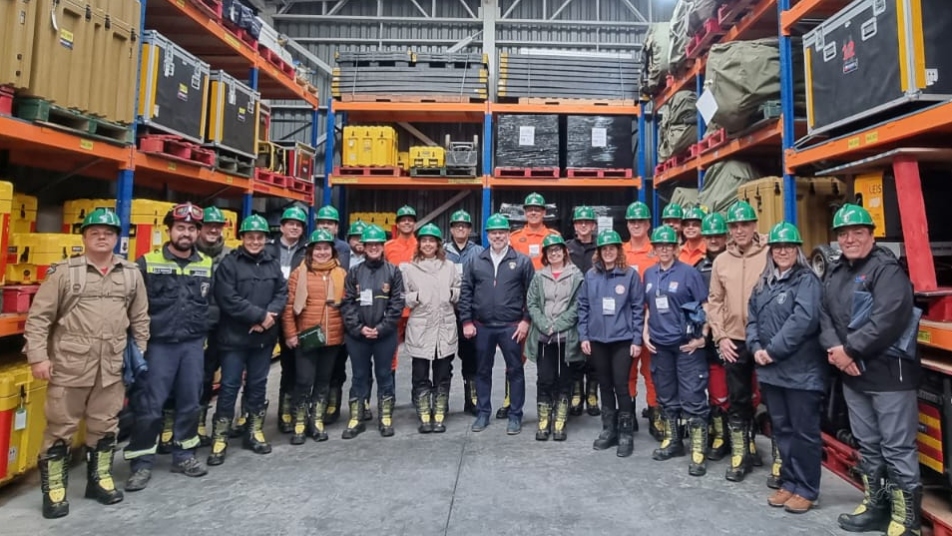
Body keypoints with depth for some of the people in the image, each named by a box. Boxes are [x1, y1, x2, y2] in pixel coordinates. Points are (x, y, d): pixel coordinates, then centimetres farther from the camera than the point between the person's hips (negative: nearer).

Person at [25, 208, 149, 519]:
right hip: (69, 364, -3)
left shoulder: (131, 274, 6)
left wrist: (139, 354, 8)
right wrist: (37, 356, -9)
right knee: (61, 426, 7)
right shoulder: (65, 272, -3)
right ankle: (53, 488, 23)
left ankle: (99, 479, 30)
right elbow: (39, 317, -3)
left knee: (105, 425, 14)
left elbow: (140, 319, 11)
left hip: (112, 366, 3)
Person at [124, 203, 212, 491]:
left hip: (193, 345, 3)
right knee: (149, 405, 2)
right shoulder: (147, 263, -1)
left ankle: (184, 455, 27)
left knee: (190, 403, 11)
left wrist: (204, 328, 4)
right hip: (158, 345, -3)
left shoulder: (207, 265, 8)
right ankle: (142, 464, 16)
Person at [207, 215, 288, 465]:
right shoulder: (229, 263, -6)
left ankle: (254, 432, 28)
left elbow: (282, 294, 3)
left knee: (258, 385, 14)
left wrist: (269, 316, -15)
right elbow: (228, 300, -15)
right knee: (229, 386, 3)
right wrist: (260, 315, -16)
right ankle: (219, 438, 16)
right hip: (234, 336, -4)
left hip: (265, 336, 4)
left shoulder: (273, 264, 8)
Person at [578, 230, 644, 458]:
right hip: (597, 339, 3)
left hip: (622, 339, -3)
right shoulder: (591, 276, 5)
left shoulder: (630, 274, -3)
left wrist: (637, 340, -6)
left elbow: (638, 308, -3)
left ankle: (625, 433, 14)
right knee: (605, 386, 13)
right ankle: (608, 430, 26)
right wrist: (583, 336, 1)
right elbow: (583, 307, 6)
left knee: (621, 385, -1)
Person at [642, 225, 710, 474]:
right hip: (659, 344, 5)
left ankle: (699, 451, 7)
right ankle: (672, 440, 31)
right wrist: (645, 334, 7)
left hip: (686, 344, -5)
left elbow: (706, 307, -7)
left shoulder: (688, 272, -7)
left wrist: (701, 338, -12)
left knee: (692, 397, -2)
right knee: (666, 395, 15)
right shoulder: (649, 274, 8)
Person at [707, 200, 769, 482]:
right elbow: (714, 302, 8)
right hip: (734, 342, 3)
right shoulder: (721, 261, 5)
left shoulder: (770, 255, -6)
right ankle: (741, 454, 26)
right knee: (738, 401, 12)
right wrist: (721, 336, 1)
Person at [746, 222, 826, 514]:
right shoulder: (763, 284, 14)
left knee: (804, 432, 5)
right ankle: (789, 483, 29)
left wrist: (773, 350, -18)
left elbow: (803, 320, -20)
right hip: (770, 370, 7)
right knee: (781, 429, 16)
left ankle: (806, 489, 19)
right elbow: (752, 319, 13)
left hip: (801, 370, -7)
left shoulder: (807, 280, -7)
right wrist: (756, 348, -4)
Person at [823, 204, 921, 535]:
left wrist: (849, 350, -18)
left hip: (889, 373, -7)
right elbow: (824, 316, 8)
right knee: (867, 445, 18)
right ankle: (875, 507, 32)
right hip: (852, 374, 8)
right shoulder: (834, 274, 12)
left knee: (897, 449, 2)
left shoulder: (887, 270, -11)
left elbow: (887, 320, -22)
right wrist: (834, 349, -9)